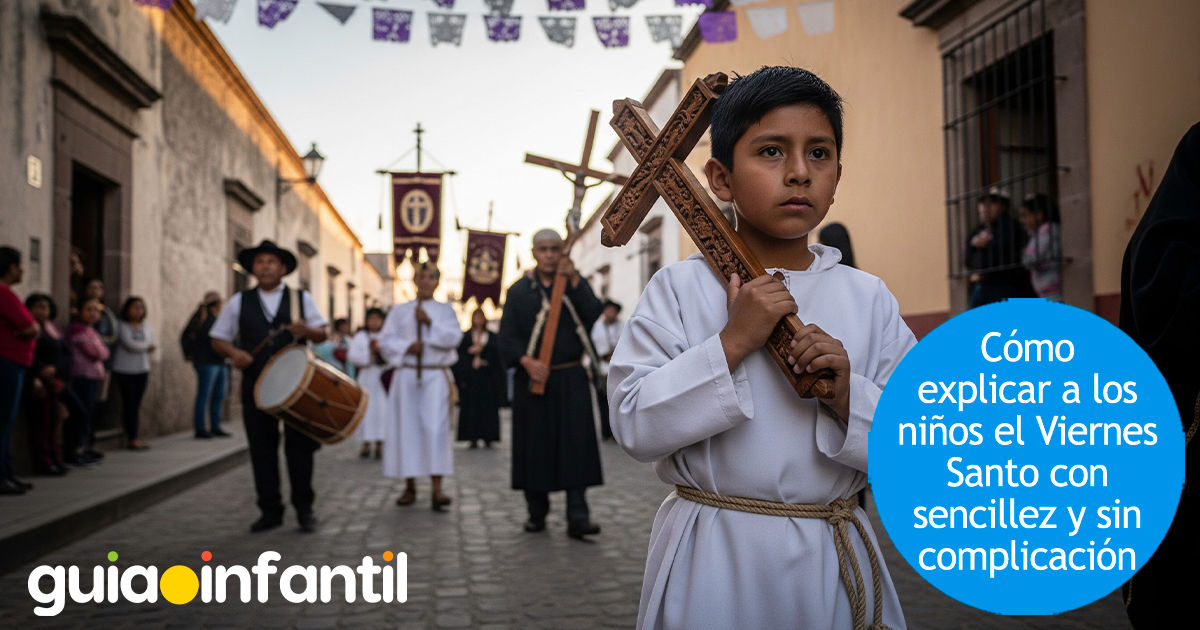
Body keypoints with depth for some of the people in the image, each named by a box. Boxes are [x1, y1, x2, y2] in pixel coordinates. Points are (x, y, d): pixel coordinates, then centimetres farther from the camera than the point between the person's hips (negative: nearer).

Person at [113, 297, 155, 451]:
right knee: (129, 403, -4)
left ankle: (134, 437, 11)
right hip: (125, 370, -4)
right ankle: (132, 438, -1)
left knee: (137, 403, 6)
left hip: (142, 370, 4)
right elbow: (130, 345, -17)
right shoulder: (122, 326, -6)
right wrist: (146, 346, -2)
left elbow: (151, 346, 5)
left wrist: (138, 346, -11)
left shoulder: (147, 326, 9)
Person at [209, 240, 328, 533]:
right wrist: (233, 352, -11)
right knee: (262, 449, 4)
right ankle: (270, 511, 14)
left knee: (299, 447, 0)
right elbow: (218, 338, 11)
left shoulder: (301, 298, 8)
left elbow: (322, 333, 5)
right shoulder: (239, 302, 9)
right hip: (256, 385, 1)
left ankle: (304, 509, 11)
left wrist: (307, 331, -18)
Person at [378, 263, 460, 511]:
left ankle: (437, 489, -16)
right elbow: (385, 341, 4)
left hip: (436, 377, -2)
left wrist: (430, 323, -13)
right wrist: (407, 347, -12)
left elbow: (453, 338, -4)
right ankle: (410, 486, 12)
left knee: (436, 428, -12)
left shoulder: (446, 310, 10)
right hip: (407, 376, 2)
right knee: (407, 428, 1)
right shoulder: (399, 311, 12)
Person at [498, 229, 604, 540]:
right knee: (534, 445, 4)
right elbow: (507, 334, -1)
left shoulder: (575, 283, 9)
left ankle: (578, 517, -7)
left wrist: (574, 279, -14)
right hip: (532, 378, 0)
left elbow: (593, 314, -9)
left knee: (576, 444, -7)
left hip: (571, 378, 0)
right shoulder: (519, 290, 6)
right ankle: (537, 513, 18)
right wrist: (527, 361, -17)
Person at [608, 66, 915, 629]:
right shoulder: (679, 288, -8)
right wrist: (733, 341, -20)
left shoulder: (867, 299, -1)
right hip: (712, 562, -2)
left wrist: (847, 398, -18)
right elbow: (634, 427, -15)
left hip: (832, 562, 3)